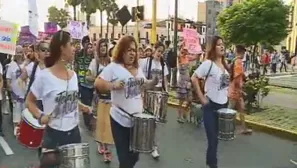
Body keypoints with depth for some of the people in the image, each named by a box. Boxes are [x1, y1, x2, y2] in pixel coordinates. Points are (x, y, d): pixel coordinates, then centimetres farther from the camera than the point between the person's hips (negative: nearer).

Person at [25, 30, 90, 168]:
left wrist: (82, 107, 0)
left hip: (74, 131, 6)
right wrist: (39, 116, -20)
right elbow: (29, 101, -5)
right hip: (54, 133, -5)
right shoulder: (44, 76, -14)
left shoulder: (73, 75, 3)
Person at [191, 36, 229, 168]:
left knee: (216, 137, 18)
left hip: (223, 104, 7)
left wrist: (226, 93, 9)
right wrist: (201, 98, -17)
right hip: (211, 105, -7)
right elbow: (194, 78, -17)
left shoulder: (225, 64, 8)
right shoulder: (208, 63, -15)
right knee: (213, 138, -2)